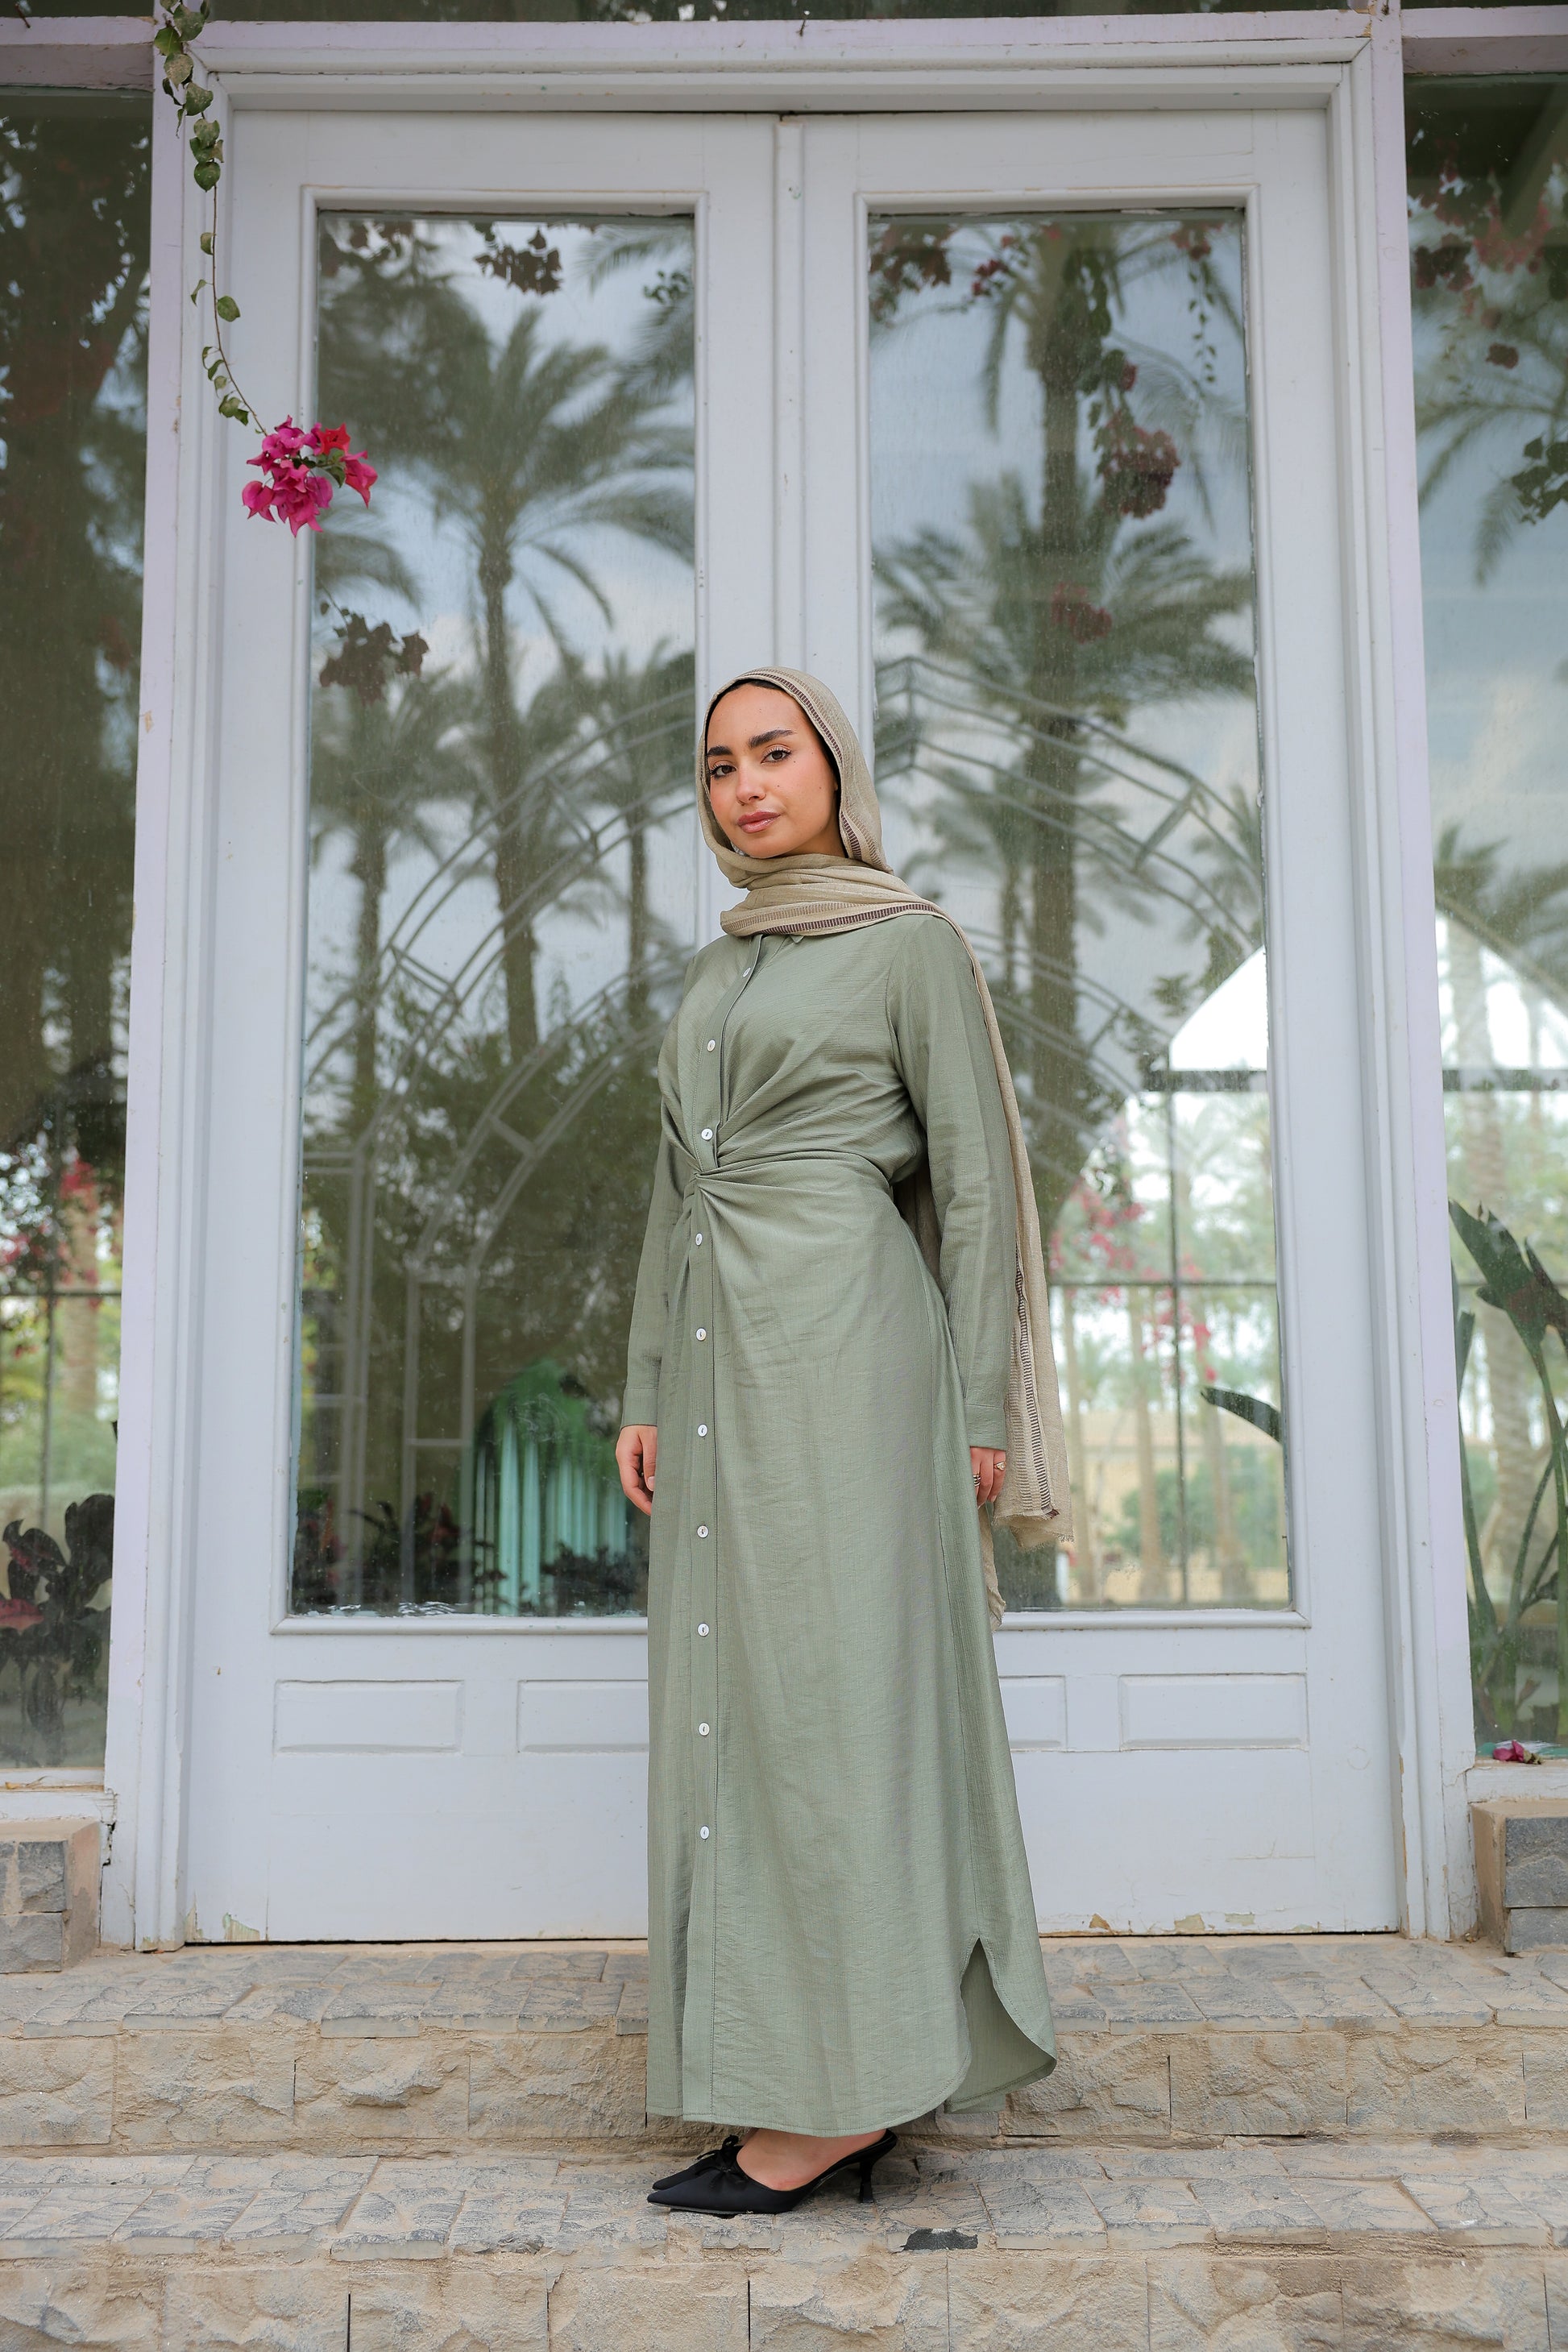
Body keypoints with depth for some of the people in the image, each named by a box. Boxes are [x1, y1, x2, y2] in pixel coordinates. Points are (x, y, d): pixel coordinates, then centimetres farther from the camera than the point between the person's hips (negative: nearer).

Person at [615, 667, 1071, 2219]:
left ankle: (840, 2088, -2)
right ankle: (836, 2087, 10)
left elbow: (973, 1180, -3)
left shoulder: (913, 944, 1)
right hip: (721, 1350, 7)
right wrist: (646, 1392, 12)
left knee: (831, 1681, -9)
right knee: (744, 1694, 3)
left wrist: (979, 1405, -9)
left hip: (842, 1337, -7)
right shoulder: (711, 975, 21)